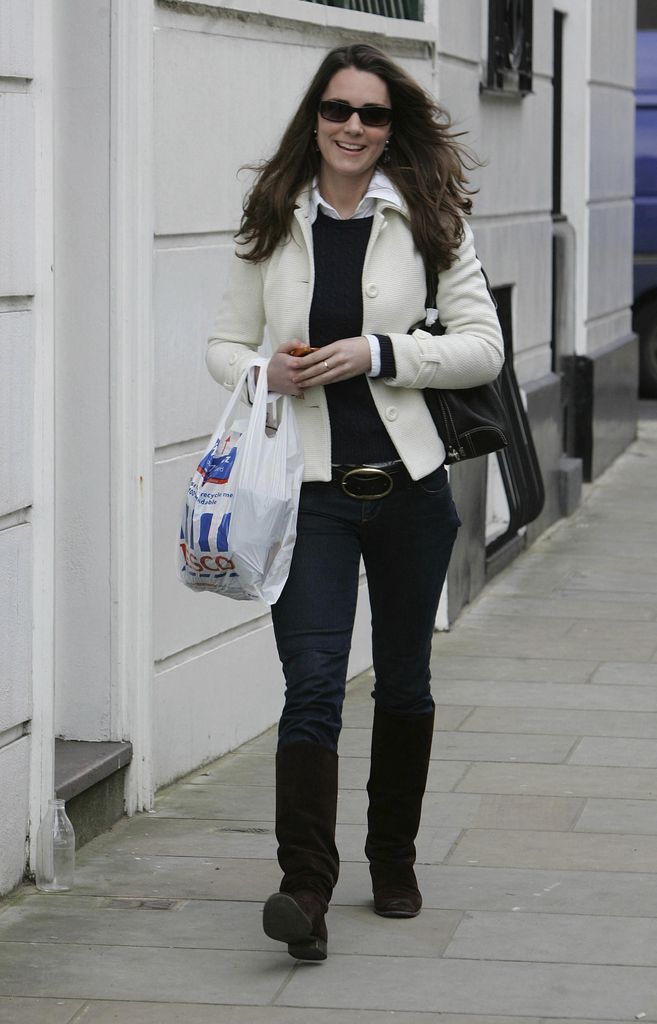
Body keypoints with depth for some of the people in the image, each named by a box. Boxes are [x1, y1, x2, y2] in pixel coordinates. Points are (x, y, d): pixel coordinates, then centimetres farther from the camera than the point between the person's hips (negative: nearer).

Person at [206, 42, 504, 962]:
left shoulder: (428, 218, -1)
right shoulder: (273, 223, 4)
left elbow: (483, 347, -3)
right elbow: (226, 342, 10)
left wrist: (378, 354, -16)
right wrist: (266, 374, -12)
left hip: (409, 482, 1)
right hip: (311, 486, 0)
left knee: (403, 681, 14)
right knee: (313, 683, -13)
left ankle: (394, 861, 32)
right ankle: (306, 889, -18)